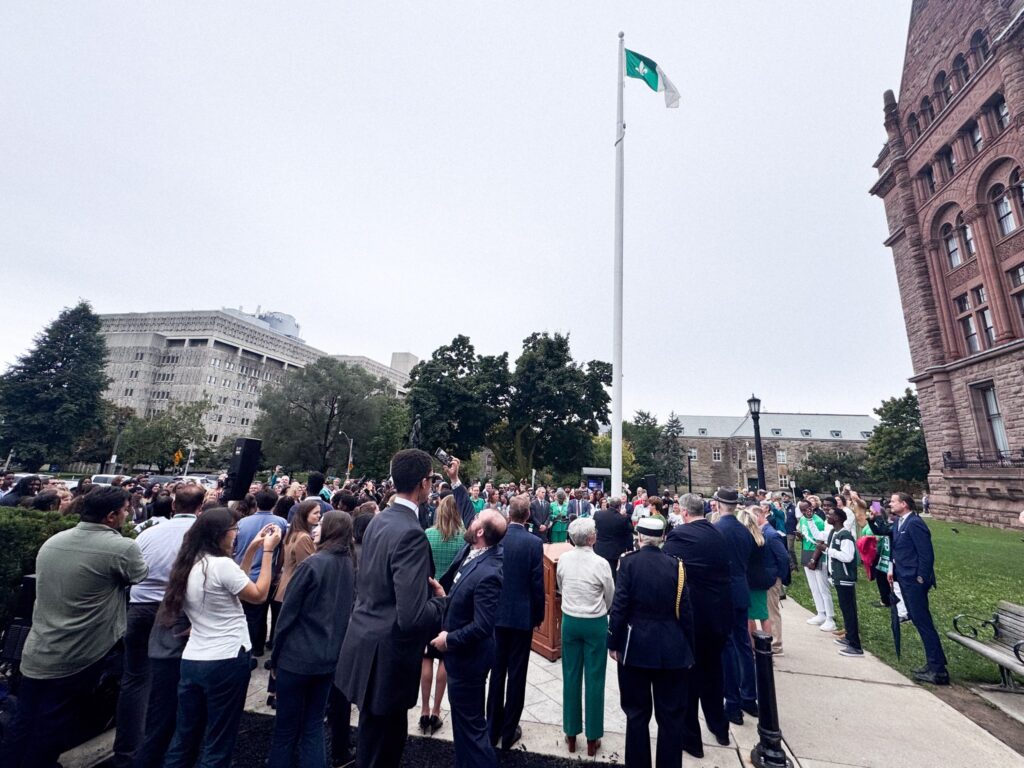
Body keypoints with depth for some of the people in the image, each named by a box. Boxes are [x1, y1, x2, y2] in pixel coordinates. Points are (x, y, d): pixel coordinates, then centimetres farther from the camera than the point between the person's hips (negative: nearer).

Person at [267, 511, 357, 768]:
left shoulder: (312, 564, -19)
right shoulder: (350, 567, -1)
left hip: (297, 657, -5)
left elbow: (288, 613, -12)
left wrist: (275, 656, 0)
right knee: (313, 726, 18)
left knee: (286, 728, 13)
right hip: (330, 658, 5)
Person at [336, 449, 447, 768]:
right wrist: (440, 599, -11)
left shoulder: (378, 520, 0)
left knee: (373, 736, 28)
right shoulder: (411, 533, -28)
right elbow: (412, 616, -30)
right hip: (387, 656, -8)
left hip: (366, 640, 8)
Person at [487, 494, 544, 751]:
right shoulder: (534, 543, -16)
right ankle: (509, 732, 25)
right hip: (522, 615, -3)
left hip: (496, 613, 3)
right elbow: (537, 583, -12)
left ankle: (493, 728, 31)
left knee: (496, 671, 17)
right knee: (516, 674, 12)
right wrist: (538, 615, 2)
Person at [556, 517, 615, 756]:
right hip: (595, 623, -3)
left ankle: (571, 734, 30)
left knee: (571, 676, 15)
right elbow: (610, 597, -5)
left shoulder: (563, 559, -10)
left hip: (569, 620, 3)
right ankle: (592, 738, 26)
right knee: (594, 678, 12)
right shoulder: (601, 563, -20)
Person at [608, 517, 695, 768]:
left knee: (637, 714, 15)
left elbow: (619, 606, -12)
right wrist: (689, 649, 9)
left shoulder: (629, 562, -11)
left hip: (636, 646, -1)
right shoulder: (676, 565, -6)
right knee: (671, 716, 16)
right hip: (672, 649, 2)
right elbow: (685, 611, -3)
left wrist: (614, 642, -1)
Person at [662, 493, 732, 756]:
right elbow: (724, 571, 9)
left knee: (688, 674, 11)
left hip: (690, 614, -6)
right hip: (719, 612, 7)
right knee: (712, 669, 25)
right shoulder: (718, 534, 1)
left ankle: (690, 737, 26)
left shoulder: (679, 534, -19)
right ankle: (719, 727, 43)